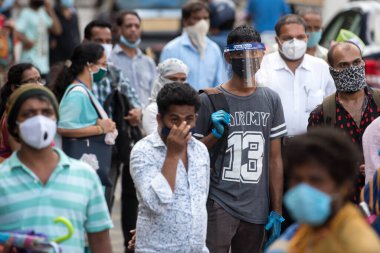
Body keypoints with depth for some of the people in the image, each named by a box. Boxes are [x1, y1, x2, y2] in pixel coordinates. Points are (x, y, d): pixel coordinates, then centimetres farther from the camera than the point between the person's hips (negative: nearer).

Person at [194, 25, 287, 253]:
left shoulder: (271, 100, 8)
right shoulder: (210, 100, -2)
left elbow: (274, 159, 11)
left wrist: (277, 210, 9)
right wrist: (215, 134, -15)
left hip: (257, 208, 4)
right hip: (219, 204, -3)